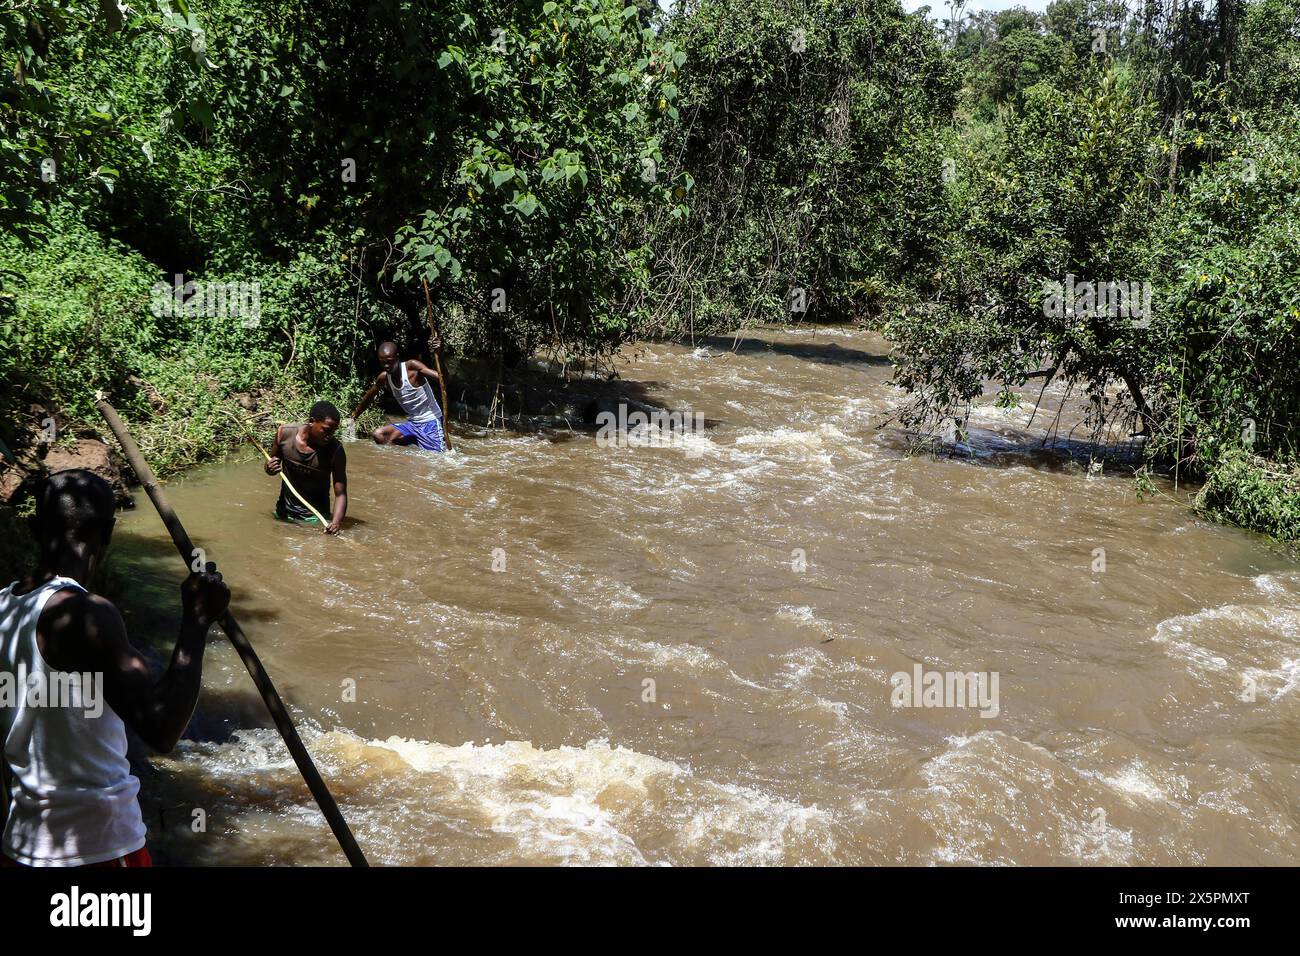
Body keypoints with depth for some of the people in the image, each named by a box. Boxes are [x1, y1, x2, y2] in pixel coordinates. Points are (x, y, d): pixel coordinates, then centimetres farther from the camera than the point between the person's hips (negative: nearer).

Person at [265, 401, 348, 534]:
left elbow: (340, 493, -23)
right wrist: (270, 468, -19)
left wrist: (336, 522, -41)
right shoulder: (285, 433, -13)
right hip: (285, 512, 3)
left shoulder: (335, 450, -22)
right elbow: (273, 461, 6)